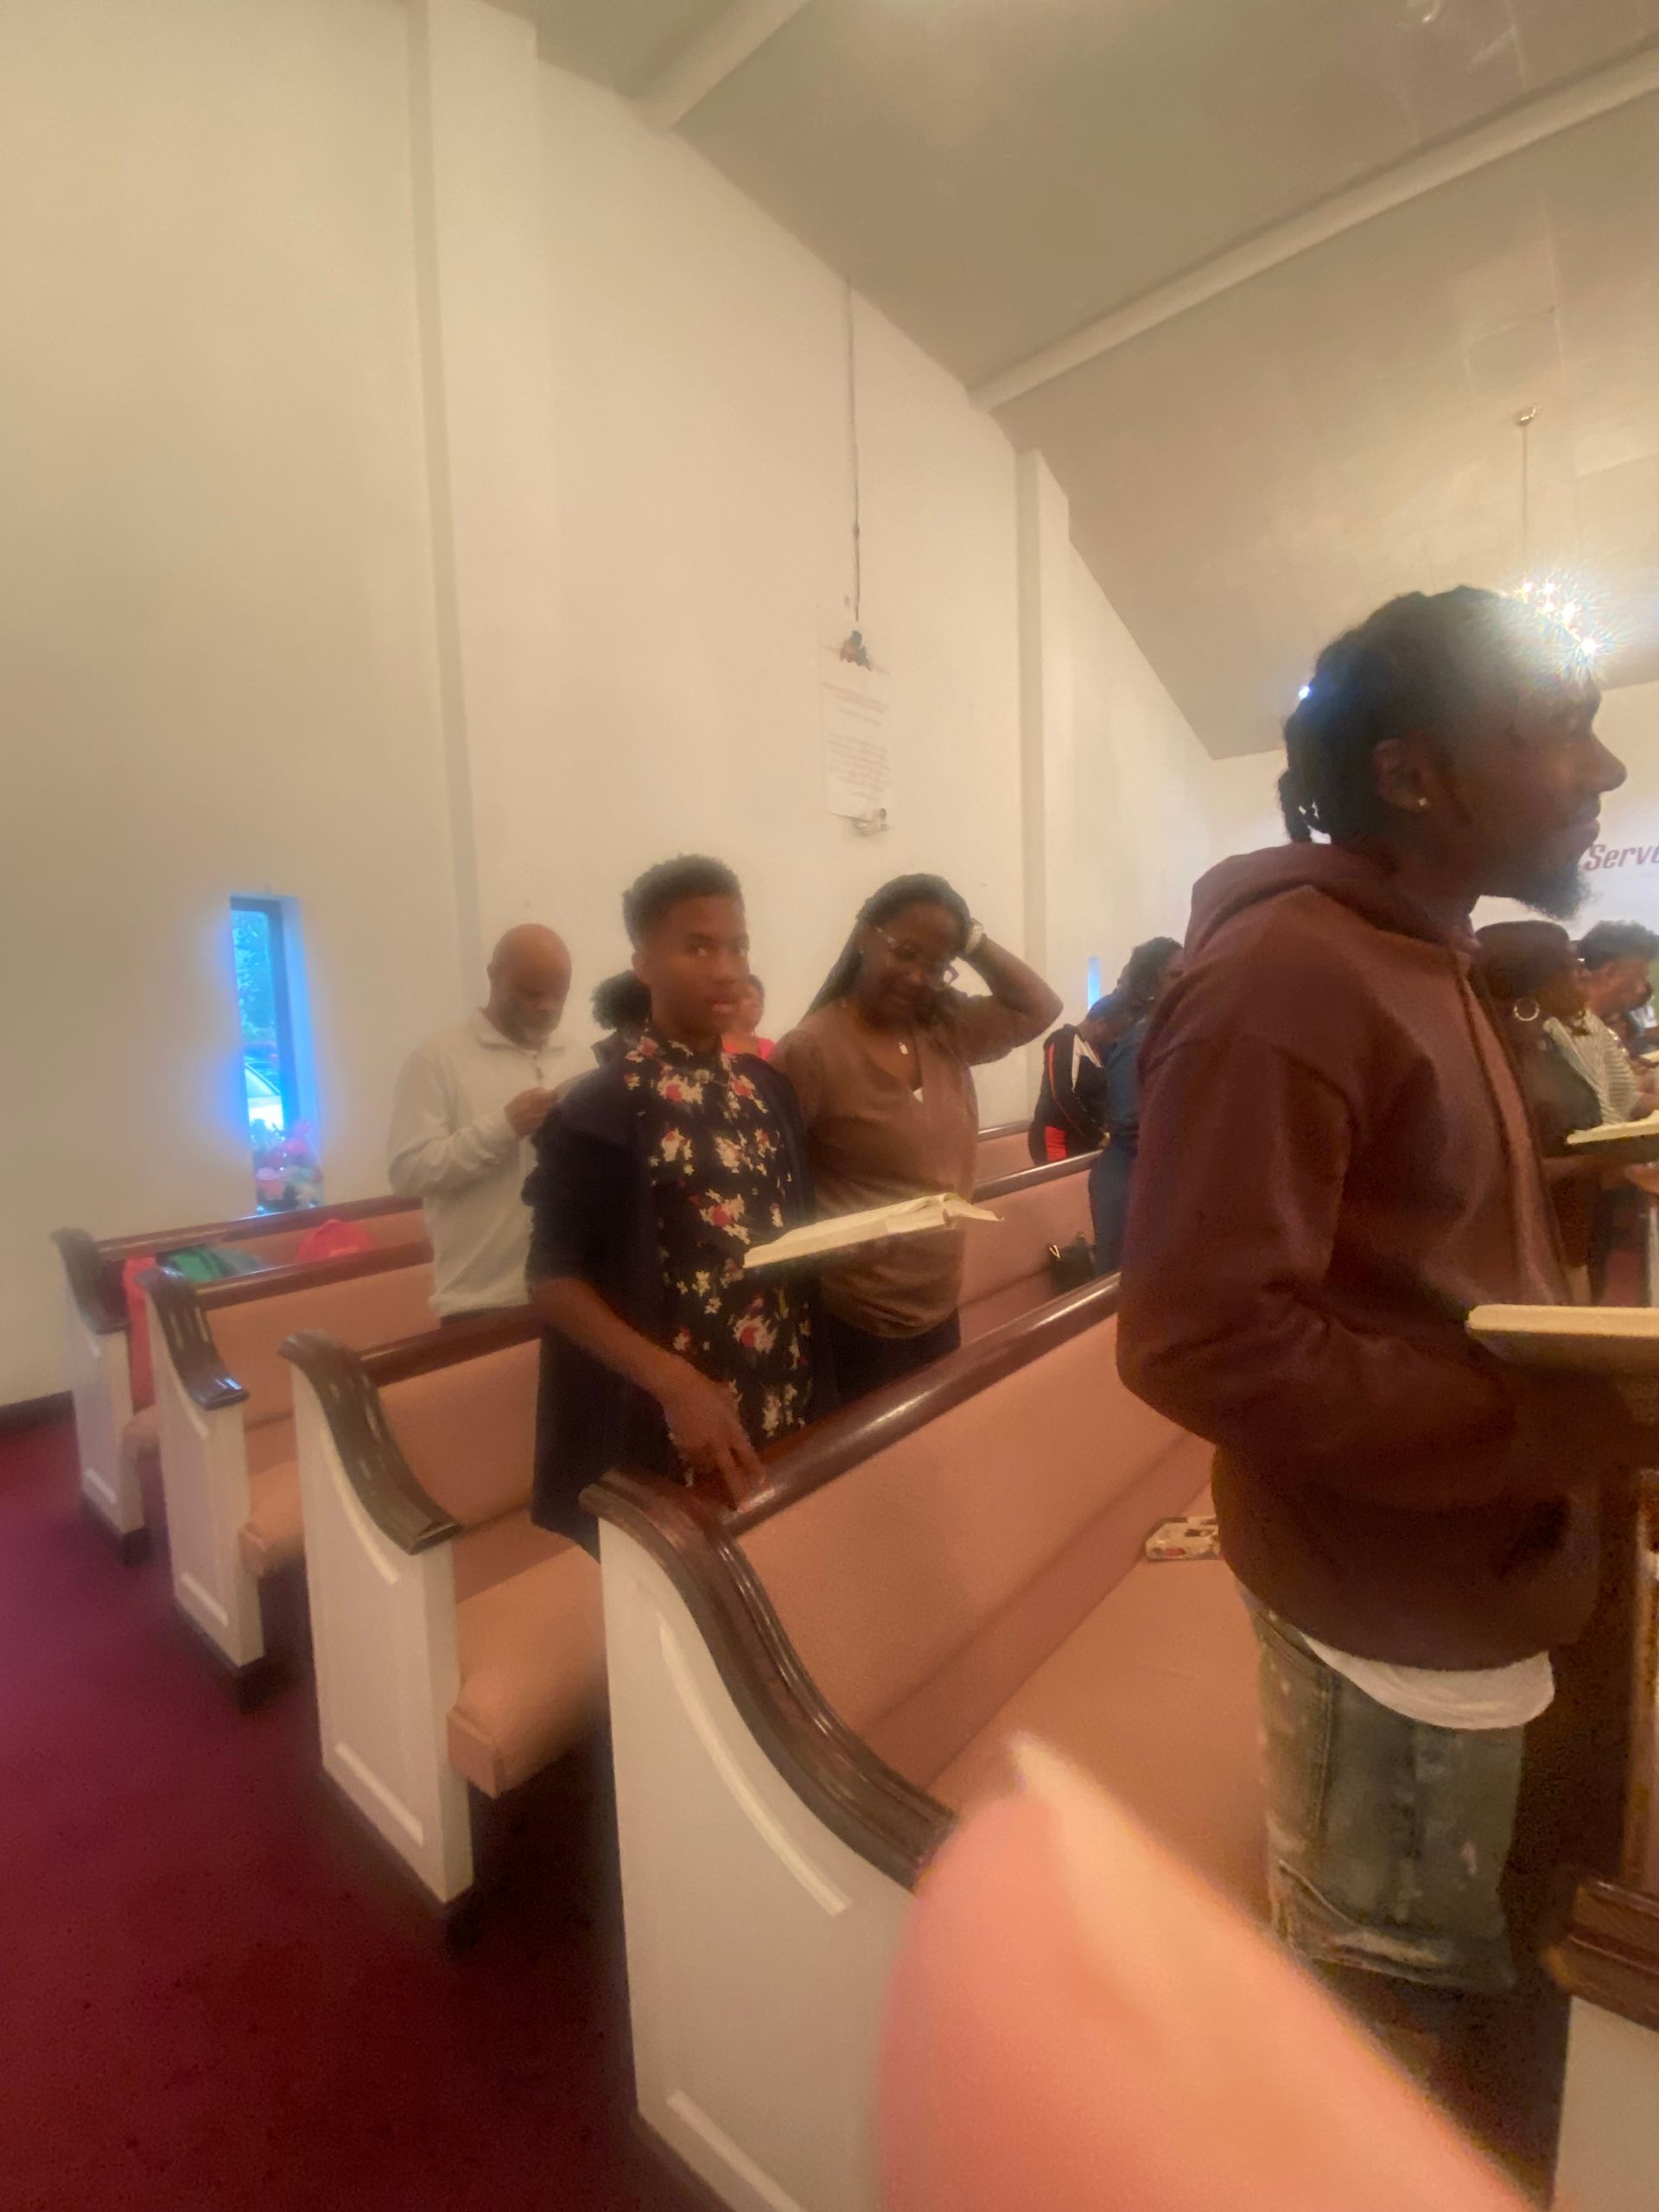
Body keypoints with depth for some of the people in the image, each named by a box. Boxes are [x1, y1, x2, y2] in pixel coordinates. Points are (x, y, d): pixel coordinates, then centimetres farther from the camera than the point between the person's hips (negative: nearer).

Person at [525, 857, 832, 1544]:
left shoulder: (769, 1089, 5)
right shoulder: (598, 1110, -13)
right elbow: (554, 1282, -13)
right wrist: (673, 1381, -24)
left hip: (787, 1409, 6)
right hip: (669, 1430, -5)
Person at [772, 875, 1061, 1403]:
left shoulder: (945, 1031, 2)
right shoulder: (811, 1049, -17)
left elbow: (1038, 1008, 10)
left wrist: (973, 940, 0)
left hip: (940, 1312, 7)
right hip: (853, 1326, -7)